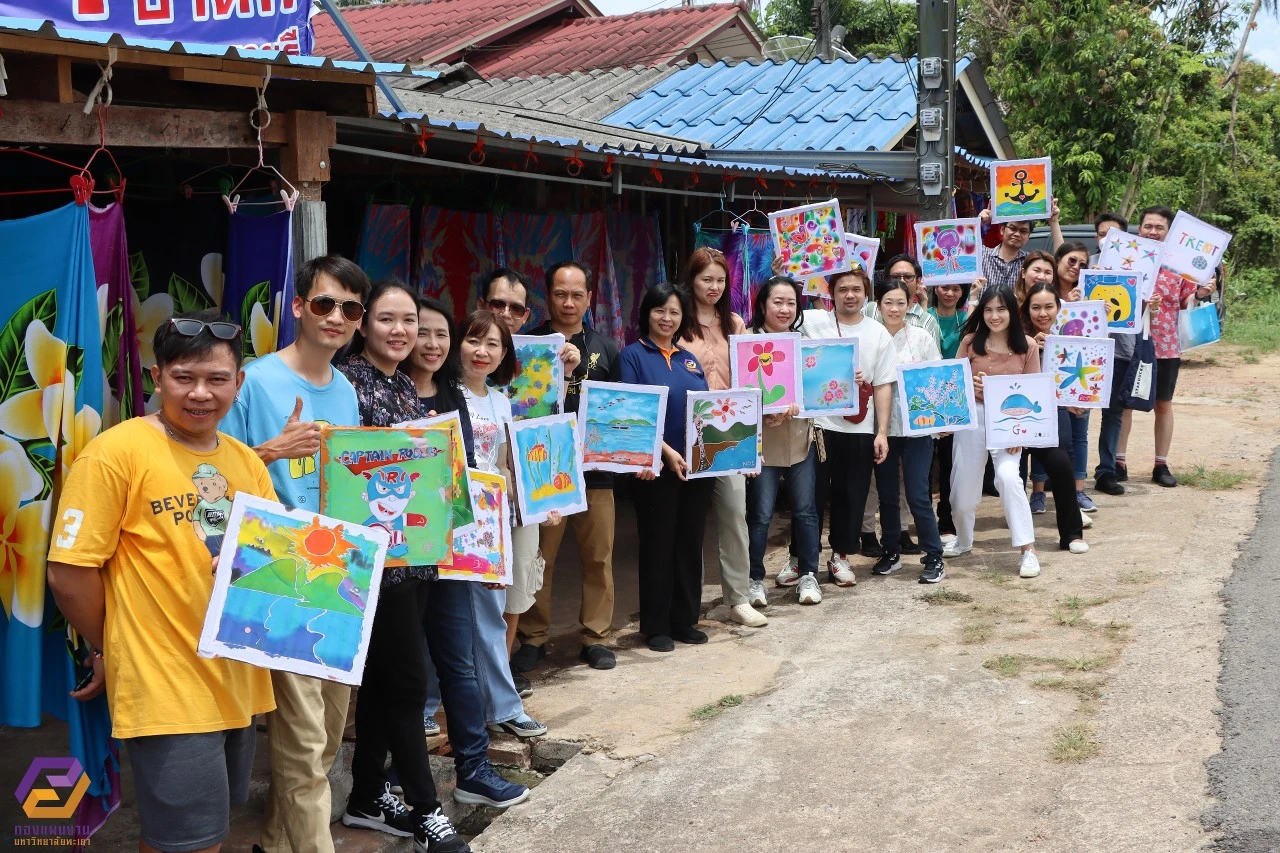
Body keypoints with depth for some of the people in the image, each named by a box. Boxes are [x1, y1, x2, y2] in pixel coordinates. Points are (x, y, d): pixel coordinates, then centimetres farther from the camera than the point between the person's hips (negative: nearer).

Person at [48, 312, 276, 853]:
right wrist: (111, 654, 0)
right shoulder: (116, 452, -12)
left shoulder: (246, 462, 7)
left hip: (238, 682, 7)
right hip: (166, 688, -7)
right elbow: (69, 572, -11)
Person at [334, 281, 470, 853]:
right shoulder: (348, 380, -11)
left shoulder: (408, 386, 13)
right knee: (407, 680, -2)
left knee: (382, 675, 15)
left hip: (414, 548, 8)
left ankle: (367, 798, 26)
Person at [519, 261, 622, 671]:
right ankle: (533, 638, 14)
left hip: (595, 466, 2)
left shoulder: (604, 348, 11)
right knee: (538, 556, 1)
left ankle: (596, 638, 15)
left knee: (599, 555, 4)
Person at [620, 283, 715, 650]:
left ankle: (685, 620, 21)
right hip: (658, 466, -5)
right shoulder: (633, 355, -3)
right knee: (658, 543, 2)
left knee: (690, 541, 10)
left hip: (698, 465, 5)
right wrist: (667, 452, -18)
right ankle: (656, 625, 12)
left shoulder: (690, 359, 14)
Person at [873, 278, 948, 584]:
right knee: (887, 495, 12)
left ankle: (934, 558, 8)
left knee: (918, 495, -4)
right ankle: (890, 553, 27)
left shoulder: (922, 338, -1)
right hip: (882, 427, 2)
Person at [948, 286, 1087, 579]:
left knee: (1008, 476, -24)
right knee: (964, 484, 6)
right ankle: (964, 540, 36)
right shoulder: (970, 342, -3)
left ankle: (1028, 550, -17)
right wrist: (971, 386, -19)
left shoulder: (1028, 346, -3)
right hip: (972, 418, 1)